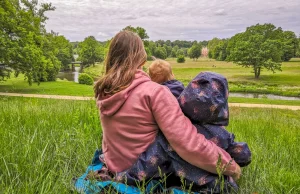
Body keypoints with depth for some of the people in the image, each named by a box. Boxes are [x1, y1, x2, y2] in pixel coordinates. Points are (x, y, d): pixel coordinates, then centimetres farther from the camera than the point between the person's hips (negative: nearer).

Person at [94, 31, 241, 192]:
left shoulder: (103, 92, -6)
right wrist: (230, 166, -16)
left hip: (113, 167, 6)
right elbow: (189, 144, -30)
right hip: (145, 172, -6)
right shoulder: (154, 92, -26)